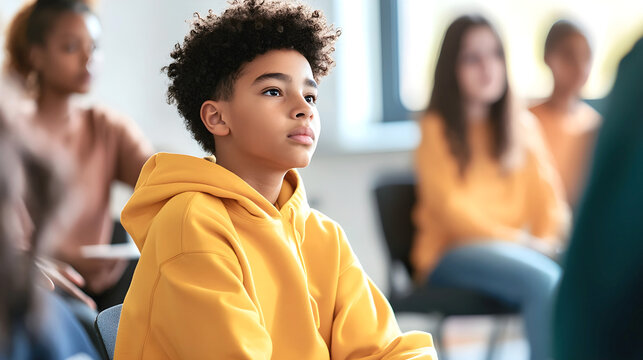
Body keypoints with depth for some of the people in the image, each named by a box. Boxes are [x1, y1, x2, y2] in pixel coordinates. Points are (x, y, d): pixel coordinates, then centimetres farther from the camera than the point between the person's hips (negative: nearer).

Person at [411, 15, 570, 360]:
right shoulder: (436, 128, 1)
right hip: (451, 252, -5)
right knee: (545, 281, -34)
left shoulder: (522, 124, 17)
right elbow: (450, 207, -8)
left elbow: (544, 190, 13)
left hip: (515, 248, 5)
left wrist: (550, 236, -8)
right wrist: (521, 240, -15)